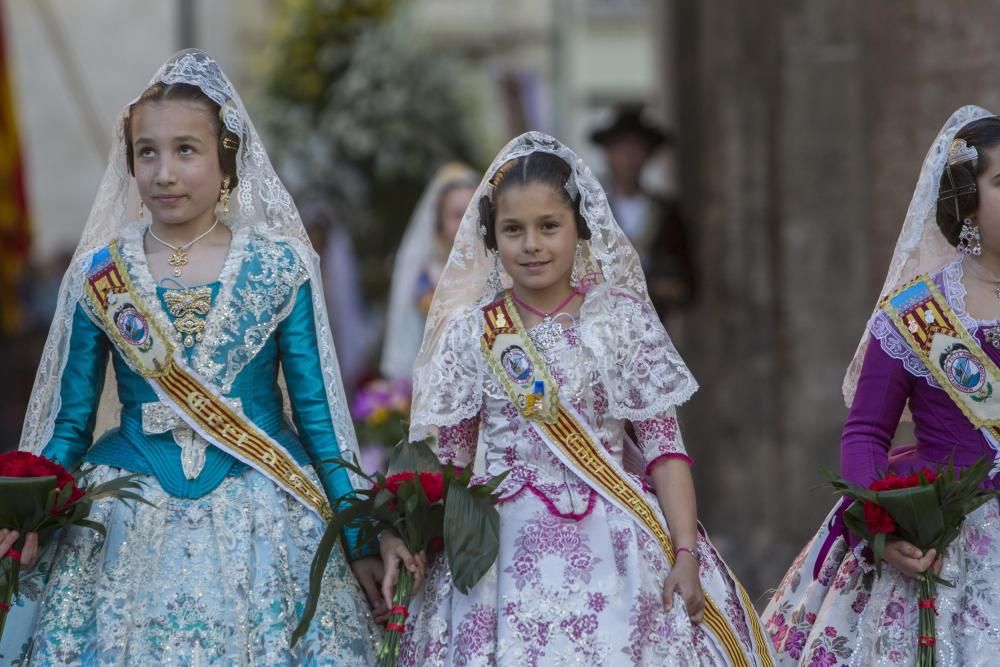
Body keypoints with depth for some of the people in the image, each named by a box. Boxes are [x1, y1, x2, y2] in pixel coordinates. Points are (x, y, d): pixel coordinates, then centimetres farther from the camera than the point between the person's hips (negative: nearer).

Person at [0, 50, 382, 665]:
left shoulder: (281, 266, -1)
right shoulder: (97, 274, 3)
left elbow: (319, 409, 1)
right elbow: (71, 420, 7)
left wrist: (358, 537, 1)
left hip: (266, 523, -1)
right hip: (130, 532, 1)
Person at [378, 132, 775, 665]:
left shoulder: (623, 318, 0)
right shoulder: (470, 334, 4)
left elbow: (664, 444, -1)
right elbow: (447, 459, 7)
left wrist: (685, 553, -9)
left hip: (612, 552, -1)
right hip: (509, 555, 1)